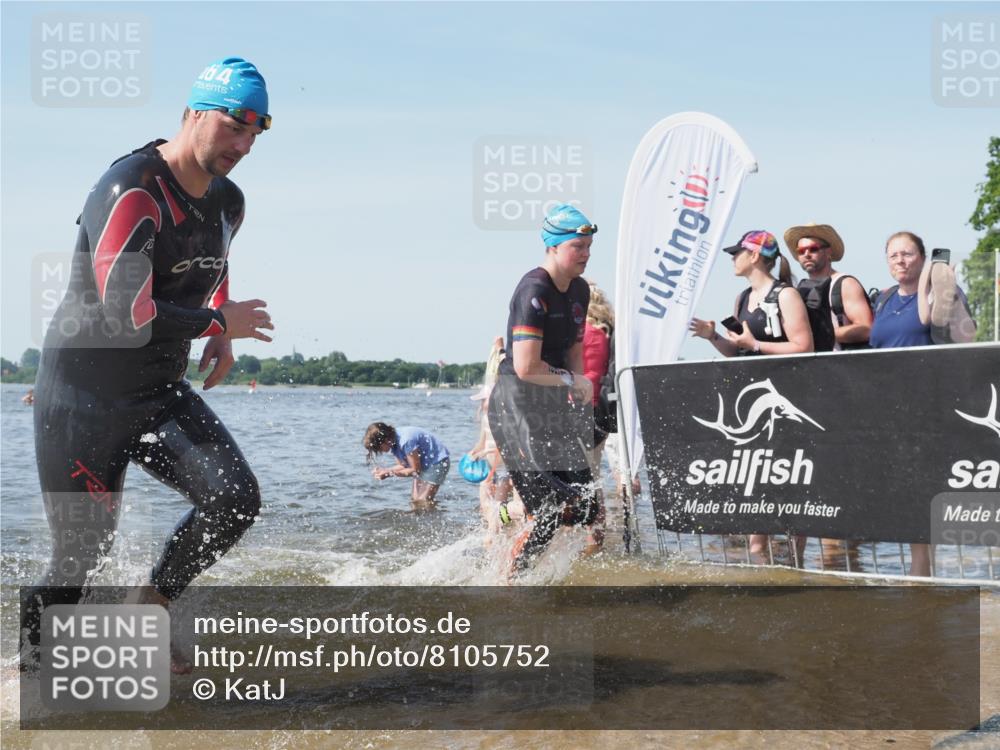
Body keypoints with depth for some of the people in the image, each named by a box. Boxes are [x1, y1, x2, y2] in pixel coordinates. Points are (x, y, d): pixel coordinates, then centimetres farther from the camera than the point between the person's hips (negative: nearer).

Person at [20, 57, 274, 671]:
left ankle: (149, 612, 9)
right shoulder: (132, 193, -22)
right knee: (81, 557, -2)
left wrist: (221, 337, 10)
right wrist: (220, 323, -15)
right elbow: (128, 313, -30)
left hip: (161, 393, 7)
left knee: (236, 499, -11)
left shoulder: (228, 202, 6)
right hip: (85, 397, -7)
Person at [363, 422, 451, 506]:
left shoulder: (406, 441, -32)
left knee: (423, 501, -15)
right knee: (414, 499, 3)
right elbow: (403, 466, 3)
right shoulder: (393, 443, -5)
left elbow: (415, 470, -23)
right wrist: (384, 470, -13)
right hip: (423, 465, 9)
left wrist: (390, 473, -21)